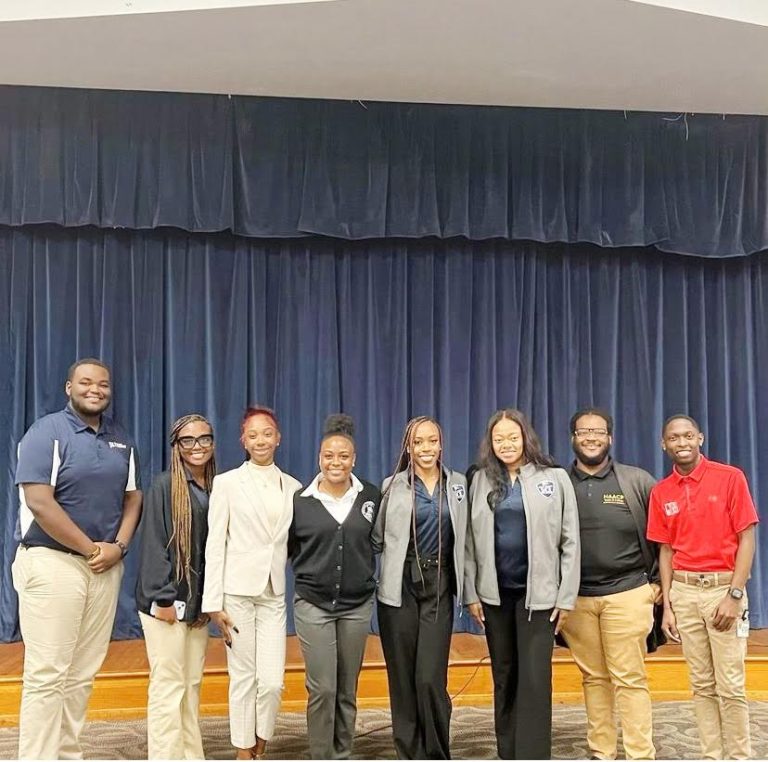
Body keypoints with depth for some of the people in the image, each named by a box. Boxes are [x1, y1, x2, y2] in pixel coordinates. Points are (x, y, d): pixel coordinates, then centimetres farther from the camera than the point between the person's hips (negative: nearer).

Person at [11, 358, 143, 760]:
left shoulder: (122, 440, 12)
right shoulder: (47, 432, -7)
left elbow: (132, 497, 13)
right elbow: (39, 502, -16)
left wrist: (118, 547, -4)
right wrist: (91, 549, -12)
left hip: (107, 567, 6)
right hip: (52, 562, -6)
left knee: (83, 673, 10)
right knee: (47, 674, -4)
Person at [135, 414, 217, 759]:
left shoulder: (214, 490, 11)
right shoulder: (164, 485, -6)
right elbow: (153, 545, -11)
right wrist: (163, 599, -15)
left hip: (197, 603, 6)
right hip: (166, 602, -6)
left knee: (192, 684, 11)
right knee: (168, 685, -4)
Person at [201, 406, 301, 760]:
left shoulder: (293, 487, 9)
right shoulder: (227, 483, 1)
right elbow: (215, 544, -2)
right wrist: (213, 602, -7)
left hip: (274, 593, 2)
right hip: (238, 590, -2)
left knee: (272, 681, -2)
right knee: (243, 678, 5)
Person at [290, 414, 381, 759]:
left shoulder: (371, 496, 0)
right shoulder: (301, 500, -4)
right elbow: (288, 548, 8)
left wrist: (363, 573, 7)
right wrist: (312, 571, 4)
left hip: (357, 605, 2)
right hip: (313, 605, -2)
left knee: (347, 690, 11)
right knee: (322, 689, -4)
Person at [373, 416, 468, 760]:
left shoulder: (458, 484, 6)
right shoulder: (393, 486, 0)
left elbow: (462, 539, 11)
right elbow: (377, 539, 6)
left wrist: (468, 589, 7)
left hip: (439, 588, 1)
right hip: (400, 586, 0)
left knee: (431, 679, -5)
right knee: (402, 678, 5)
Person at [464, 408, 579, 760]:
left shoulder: (554, 478, -2)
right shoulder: (481, 480, 4)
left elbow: (570, 541, -2)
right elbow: (471, 541, 4)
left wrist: (566, 597, -6)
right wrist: (471, 593, 1)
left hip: (537, 593, -3)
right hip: (494, 593, 3)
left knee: (534, 679, -2)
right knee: (503, 677, 12)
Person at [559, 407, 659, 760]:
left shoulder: (637, 481, 1)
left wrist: (658, 582, 4)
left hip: (627, 594, -2)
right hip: (575, 598, 2)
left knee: (629, 679, 0)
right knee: (593, 678, 11)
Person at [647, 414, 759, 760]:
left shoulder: (730, 477, -4)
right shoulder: (661, 492, 7)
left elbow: (746, 540, -6)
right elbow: (666, 550, 10)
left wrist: (734, 595, -12)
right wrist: (667, 605, 5)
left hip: (723, 587, -3)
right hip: (683, 591, 4)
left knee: (730, 685, -2)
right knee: (701, 684, 9)